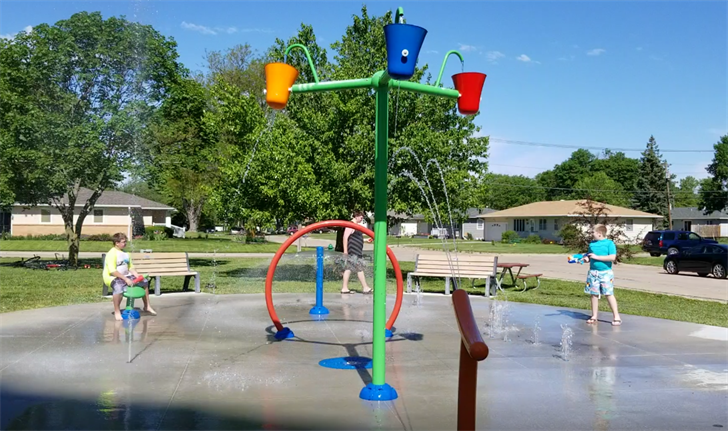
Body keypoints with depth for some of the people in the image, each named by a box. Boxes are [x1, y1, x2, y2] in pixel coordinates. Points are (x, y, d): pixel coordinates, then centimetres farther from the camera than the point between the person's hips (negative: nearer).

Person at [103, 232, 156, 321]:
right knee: (119, 287, -40)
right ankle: (117, 311, -22)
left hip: (125, 276, 9)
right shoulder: (111, 254, -16)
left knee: (144, 282, 3)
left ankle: (147, 306, 17)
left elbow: (130, 268, 12)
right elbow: (112, 271, -24)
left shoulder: (125, 253, 10)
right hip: (112, 278, -8)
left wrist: (138, 276, -5)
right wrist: (126, 279, -27)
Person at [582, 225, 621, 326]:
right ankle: (594, 316, 16)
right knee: (594, 295, 7)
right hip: (593, 272, 5)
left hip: (605, 273, -5)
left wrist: (597, 257, -16)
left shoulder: (609, 243, -5)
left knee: (609, 294, -5)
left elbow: (612, 257, -15)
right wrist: (586, 259, -5)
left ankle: (617, 317, 1)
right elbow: (589, 256, 19)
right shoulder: (592, 244, 11)